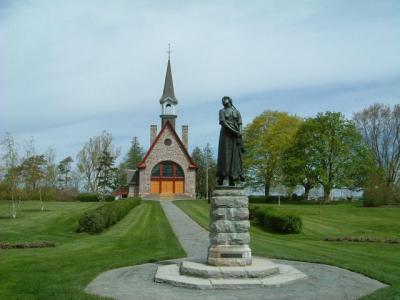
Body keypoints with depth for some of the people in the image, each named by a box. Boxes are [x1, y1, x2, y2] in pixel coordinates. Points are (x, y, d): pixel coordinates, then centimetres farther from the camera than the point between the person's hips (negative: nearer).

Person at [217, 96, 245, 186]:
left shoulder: (237, 112, 16)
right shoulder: (222, 111, 8)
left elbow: (239, 125, 8)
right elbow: (223, 123, -6)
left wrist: (239, 137, -7)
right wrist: (233, 131, -15)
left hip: (235, 136, 3)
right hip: (225, 135, -3)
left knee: (234, 156, -2)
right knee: (224, 155, -8)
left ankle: (232, 179, -1)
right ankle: (221, 177, -8)